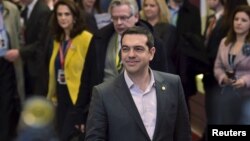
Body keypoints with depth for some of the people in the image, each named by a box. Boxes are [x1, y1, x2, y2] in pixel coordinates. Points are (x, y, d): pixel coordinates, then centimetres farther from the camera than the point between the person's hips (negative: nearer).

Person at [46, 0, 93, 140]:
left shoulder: (86, 38, -11)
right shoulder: (58, 39, 12)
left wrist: (89, 105, -13)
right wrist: (52, 94, 13)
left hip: (79, 98, -7)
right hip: (62, 96, 8)